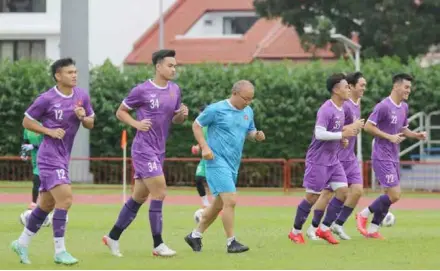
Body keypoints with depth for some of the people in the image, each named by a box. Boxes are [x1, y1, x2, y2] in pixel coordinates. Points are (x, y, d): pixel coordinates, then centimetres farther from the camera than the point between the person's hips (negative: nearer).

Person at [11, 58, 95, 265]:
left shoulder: (82, 96, 5)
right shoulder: (47, 99, -12)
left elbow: (91, 124, 13)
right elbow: (26, 121, -3)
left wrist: (83, 117, -9)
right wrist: (49, 131, -15)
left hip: (63, 158, 8)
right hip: (50, 156, -8)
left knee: (46, 204, 14)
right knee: (65, 199, -17)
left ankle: (22, 243, 28)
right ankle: (60, 251, -12)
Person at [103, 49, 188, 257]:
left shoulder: (175, 90, 9)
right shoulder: (142, 90, -9)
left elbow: (175, 120, 19)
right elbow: (120, 112, 0)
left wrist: (182, 115, -4)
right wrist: (137, 124, -17)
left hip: (159, 151, 7)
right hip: (144, 148, -7)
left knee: (139, 197, 11)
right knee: (159, 193, -12)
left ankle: (113, 238, 21)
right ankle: (158, 245, -6)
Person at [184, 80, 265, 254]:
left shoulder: (248, 112, 10)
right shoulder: (216, 109, -9)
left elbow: (249, 132, 21)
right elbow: (196, 125, -1)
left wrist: (257, 135, -4)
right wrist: (204, 147, -13)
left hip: (233, 164, 8)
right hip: (217, 161, -8)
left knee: (218, 204, 14)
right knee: (231, 200, -15)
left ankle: (195, 236, 28)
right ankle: (231, 242, -8)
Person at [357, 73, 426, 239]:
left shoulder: (404, 107, 11)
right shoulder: (384, 106, -15)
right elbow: (368, 126, -15)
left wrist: (416, 135, 5)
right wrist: (389, 137, -19)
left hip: (393, 158, 9)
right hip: (382, 158, -9)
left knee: (390, 195, 9)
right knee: (394, 196, -12)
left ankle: (373, 229, 16)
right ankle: (364, 215, 4)